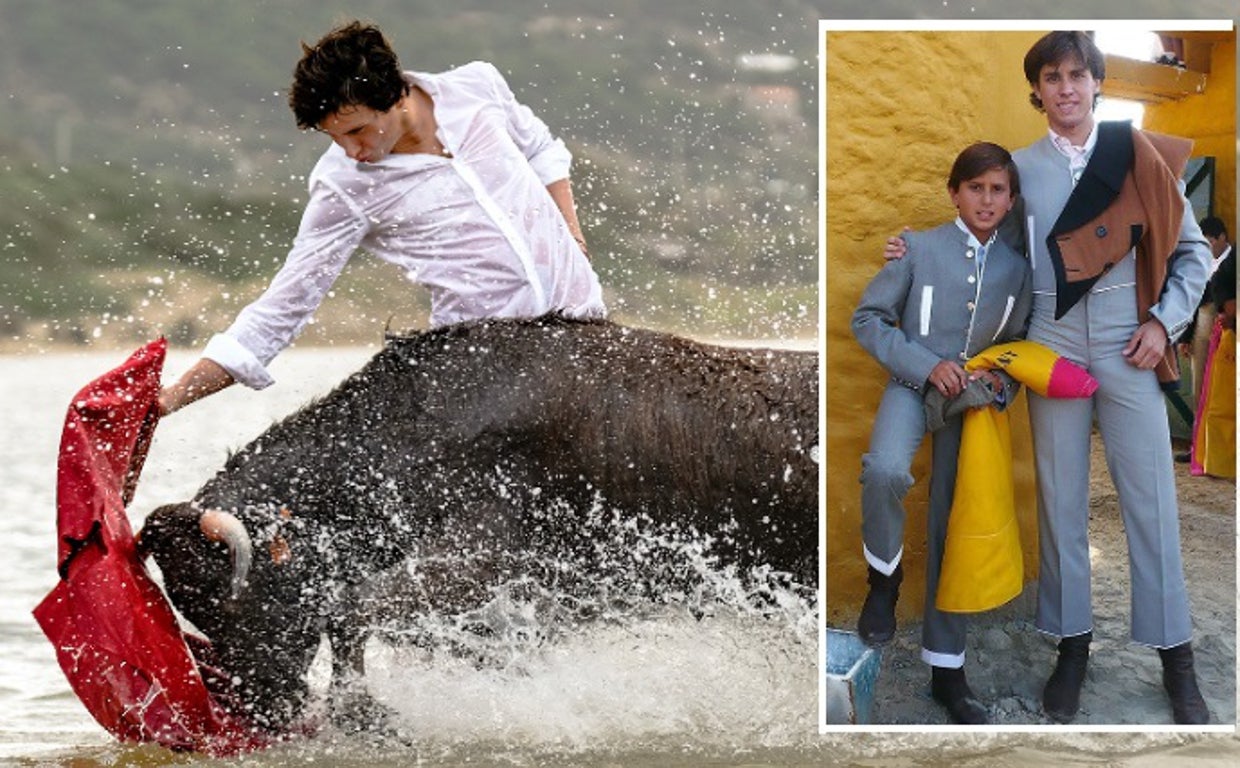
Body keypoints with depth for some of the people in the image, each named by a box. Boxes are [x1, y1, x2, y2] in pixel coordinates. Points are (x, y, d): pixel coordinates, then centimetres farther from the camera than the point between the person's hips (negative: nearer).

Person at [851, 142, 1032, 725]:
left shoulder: (1015, 268, 4)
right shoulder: (919, 249, -7)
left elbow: (1015, 342, 16)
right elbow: (868, 318, -5)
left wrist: (1003, 382, -6)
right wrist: (926, 365, -16)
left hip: (972, 395, 4)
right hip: (913, 385, -4)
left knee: (953, 531, 6)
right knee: (886, 470, -36)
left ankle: (945, 669, 15)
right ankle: (885, 574, -6)